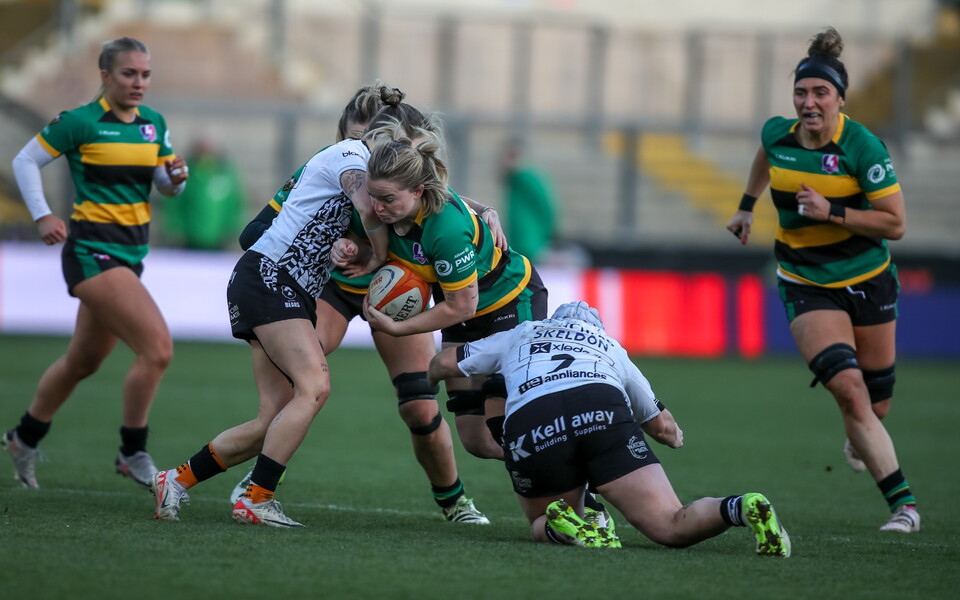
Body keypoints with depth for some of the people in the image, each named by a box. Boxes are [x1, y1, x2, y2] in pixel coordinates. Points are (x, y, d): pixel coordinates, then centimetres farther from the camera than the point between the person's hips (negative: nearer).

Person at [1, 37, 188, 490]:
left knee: (83, 361, 19)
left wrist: (176, 176, -7)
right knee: (157, 347, -20)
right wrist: (42, 216, -11)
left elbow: (167, 186, 15)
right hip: (92, 252, -8)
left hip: (129, 253, 8)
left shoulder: (153, 124, 8)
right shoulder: (80, 122, -10)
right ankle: (132, 453, -6)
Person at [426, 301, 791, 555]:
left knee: (542, 524, 24)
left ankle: (560, 526, -11)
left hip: (527, 427, 0)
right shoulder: (610, 346, 38)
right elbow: (666, 428, 41)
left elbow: (444, 363, 43)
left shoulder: (522, 334, 38)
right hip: (603, 412, 0)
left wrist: (432, 376, 68)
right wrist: (674, 436, 66)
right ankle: (743, 508, -33)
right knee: (671, 526, -4)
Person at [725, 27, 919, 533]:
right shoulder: (777, 134, -7)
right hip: (806, 285, 1)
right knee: (849, 390, -19)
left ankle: (859, 443, 49)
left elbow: (895, 224, -19)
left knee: (876, 402, 10)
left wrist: (832, 211, -27)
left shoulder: (862, 147, -19)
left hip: (867, 278, -1)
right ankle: (902, 502, -14)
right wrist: (747, 206, 27)